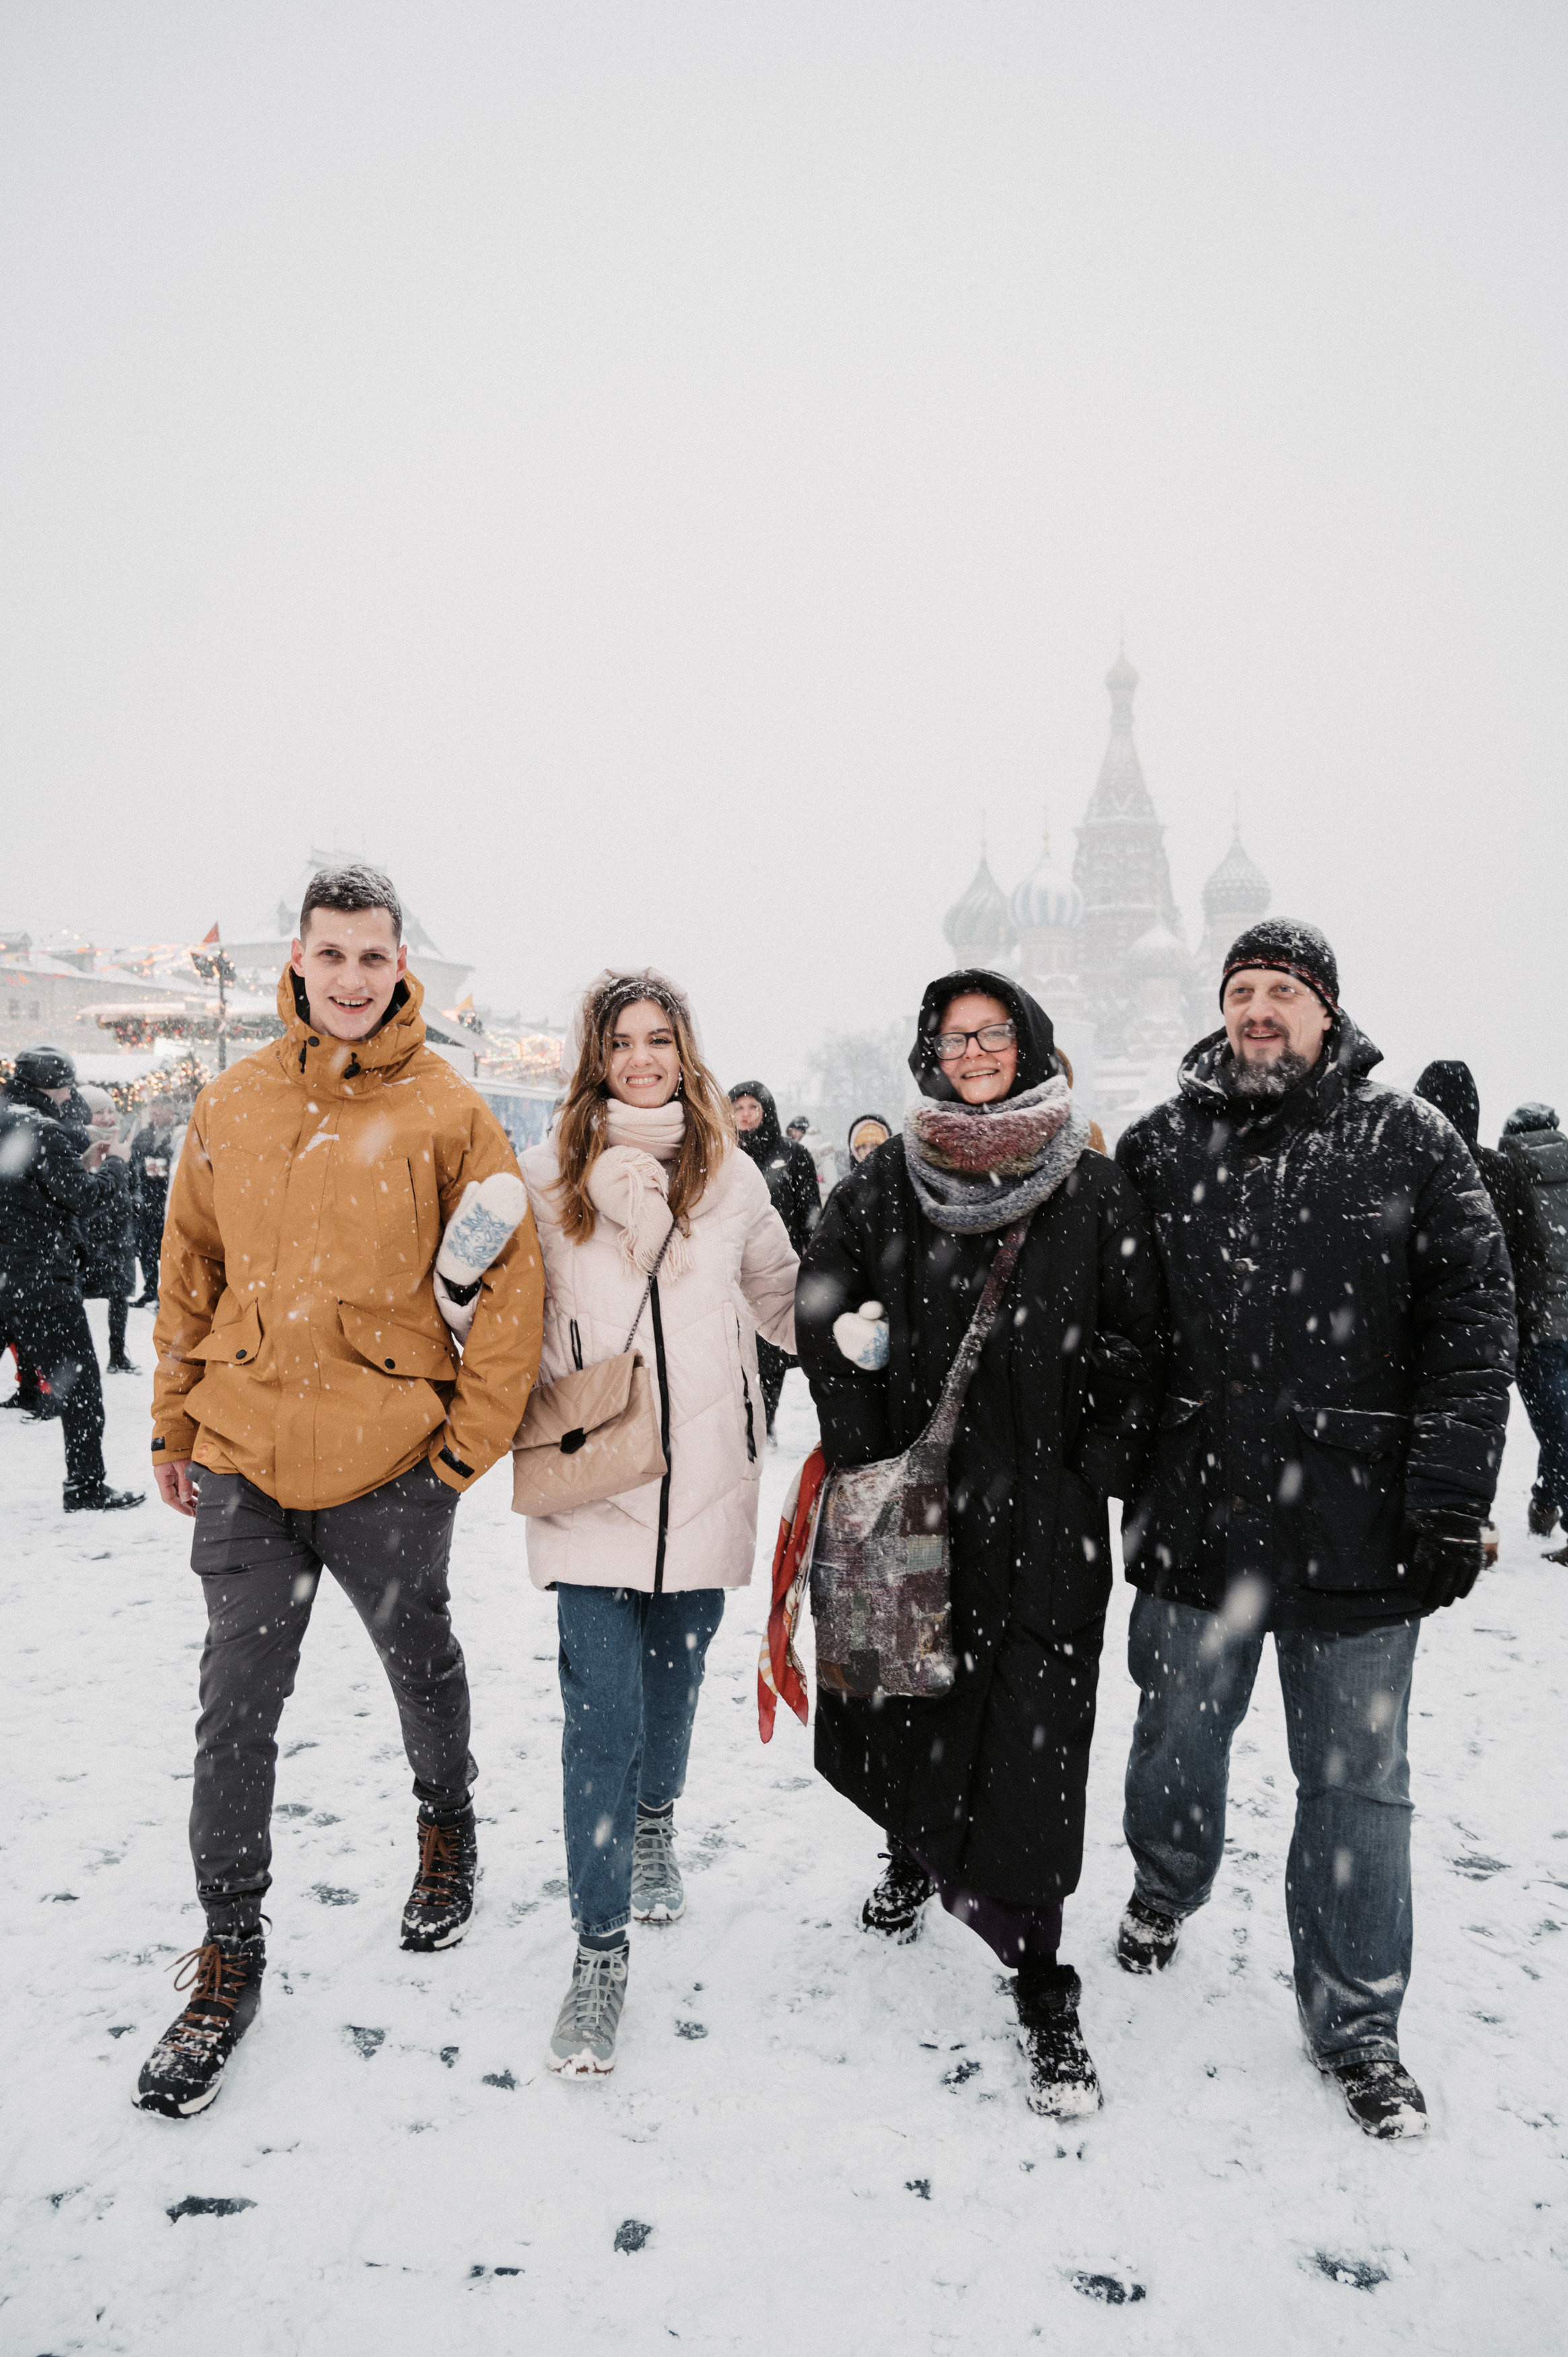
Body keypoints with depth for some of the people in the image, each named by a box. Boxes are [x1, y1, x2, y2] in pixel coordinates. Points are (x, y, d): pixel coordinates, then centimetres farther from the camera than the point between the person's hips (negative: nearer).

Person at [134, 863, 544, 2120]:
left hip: (393, 1460, -2)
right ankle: (230, 1950, 23)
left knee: (421, 1665, 19)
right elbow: (191, 1272, 11)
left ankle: (448, 1830, 46)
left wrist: (475, 1436, -8)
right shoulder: (232, 1105, 4)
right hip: (246, 1458, 2)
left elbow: (510, 1283, -6)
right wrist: (177, 1424, 11)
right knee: (237, 1711, 6)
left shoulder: (449, 1112, -7)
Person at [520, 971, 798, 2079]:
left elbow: (782, 1294, 18)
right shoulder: (550, 1175, 0)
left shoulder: (731, 1175, 5)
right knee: (603, 1714, -6)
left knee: (675, 1677, 19)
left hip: (703, 1477, 2)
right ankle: (601, 1950, 7)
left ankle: (655, 1822, 48)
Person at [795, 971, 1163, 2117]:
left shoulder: (1095, 1191, 0)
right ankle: (911, 1853, 47)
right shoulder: (882, 1183, 5)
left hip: (1044, 1517, -2)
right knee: (897, 1706, 16)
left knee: (1031, 1746, -3)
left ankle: (1044, 1992, 12)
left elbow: (1137, 1345, 1)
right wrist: (864, 1453, 0)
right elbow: (823, 1312, 6)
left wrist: (1097, 1475, -4)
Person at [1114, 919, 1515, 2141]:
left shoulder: (1409, 1140, -2)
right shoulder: (1166, 1143, 4)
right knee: (1178, 1733, 19)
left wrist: (1451, 1502, -10)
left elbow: (1474, 1326, -5)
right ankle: (1167, 1889, 48)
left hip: (1358, 1525, -2)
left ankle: (1357, 2022, 28)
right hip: (1197, 1513, 2)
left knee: (1357, 1781, 9)